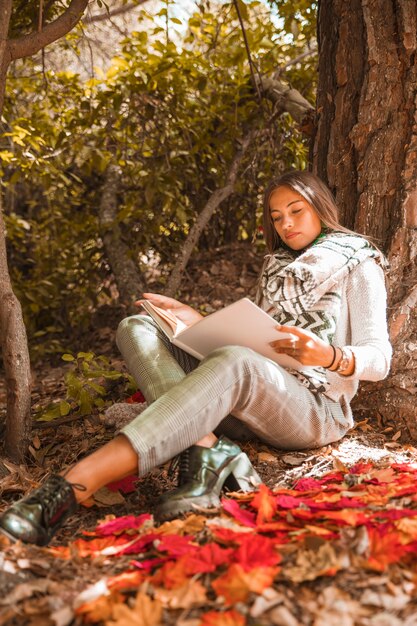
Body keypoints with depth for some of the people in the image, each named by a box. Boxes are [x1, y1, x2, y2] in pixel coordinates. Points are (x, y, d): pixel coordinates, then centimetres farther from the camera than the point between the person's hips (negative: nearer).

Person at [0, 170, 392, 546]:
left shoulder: (359, 266, 6)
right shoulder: (277, 266, 24)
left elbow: (379, 359, -4)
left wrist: (329, 356, -26)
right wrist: (199, 323, 5)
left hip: (316, 408, -6)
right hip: (253, 402, 6)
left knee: (233, 363, -41)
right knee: (137, 329, -11)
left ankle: (72, 488, -48)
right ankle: (207, 450, -35)